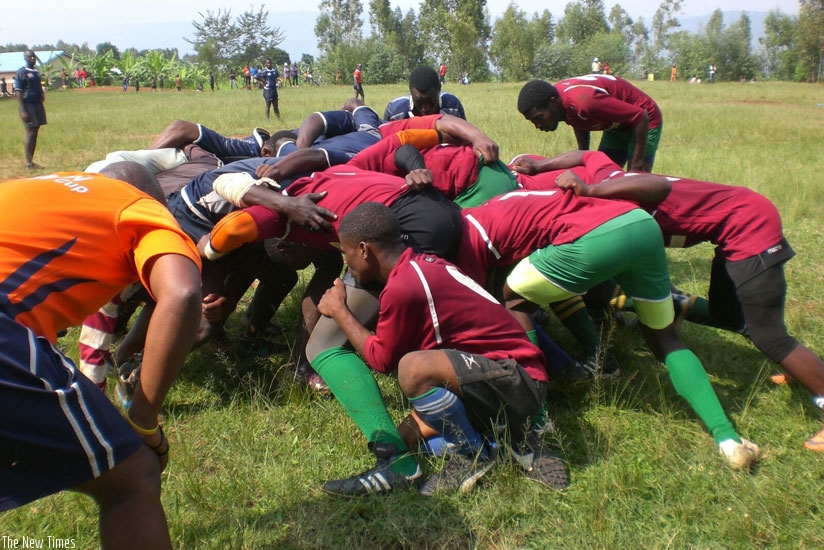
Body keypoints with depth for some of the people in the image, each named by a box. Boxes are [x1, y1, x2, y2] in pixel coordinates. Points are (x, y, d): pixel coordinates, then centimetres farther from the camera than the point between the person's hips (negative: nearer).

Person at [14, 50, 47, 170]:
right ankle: (29, 163, -4)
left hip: (38, 105, 7)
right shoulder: (21, 72, -9)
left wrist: (42, 95, 7)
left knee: (34, 133, 9)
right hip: (28, 105, -7)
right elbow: (18, 92, -13)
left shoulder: (36, 71, 14)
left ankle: (31, 161, 15)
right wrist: (23, 111, -20)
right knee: (30, 134, -7)